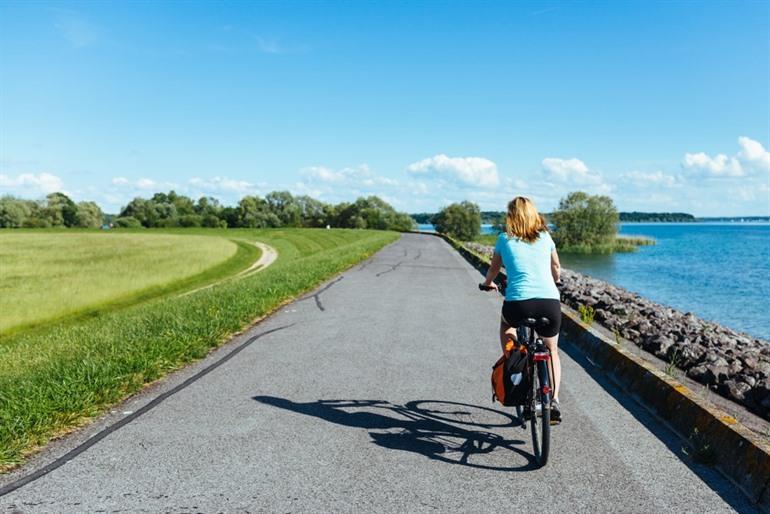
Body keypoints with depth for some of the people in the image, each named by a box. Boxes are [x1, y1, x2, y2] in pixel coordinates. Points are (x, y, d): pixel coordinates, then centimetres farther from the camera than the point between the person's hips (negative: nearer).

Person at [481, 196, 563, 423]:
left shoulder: (504, 239, 11)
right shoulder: (545, 237, 17)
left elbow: (494, 268, 26)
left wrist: (488, 283, 48)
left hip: (519, 303, -2)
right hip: (550, 302, 2)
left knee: (506, 323, 35)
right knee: (551, 352, 25)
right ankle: (554, 400, 11)